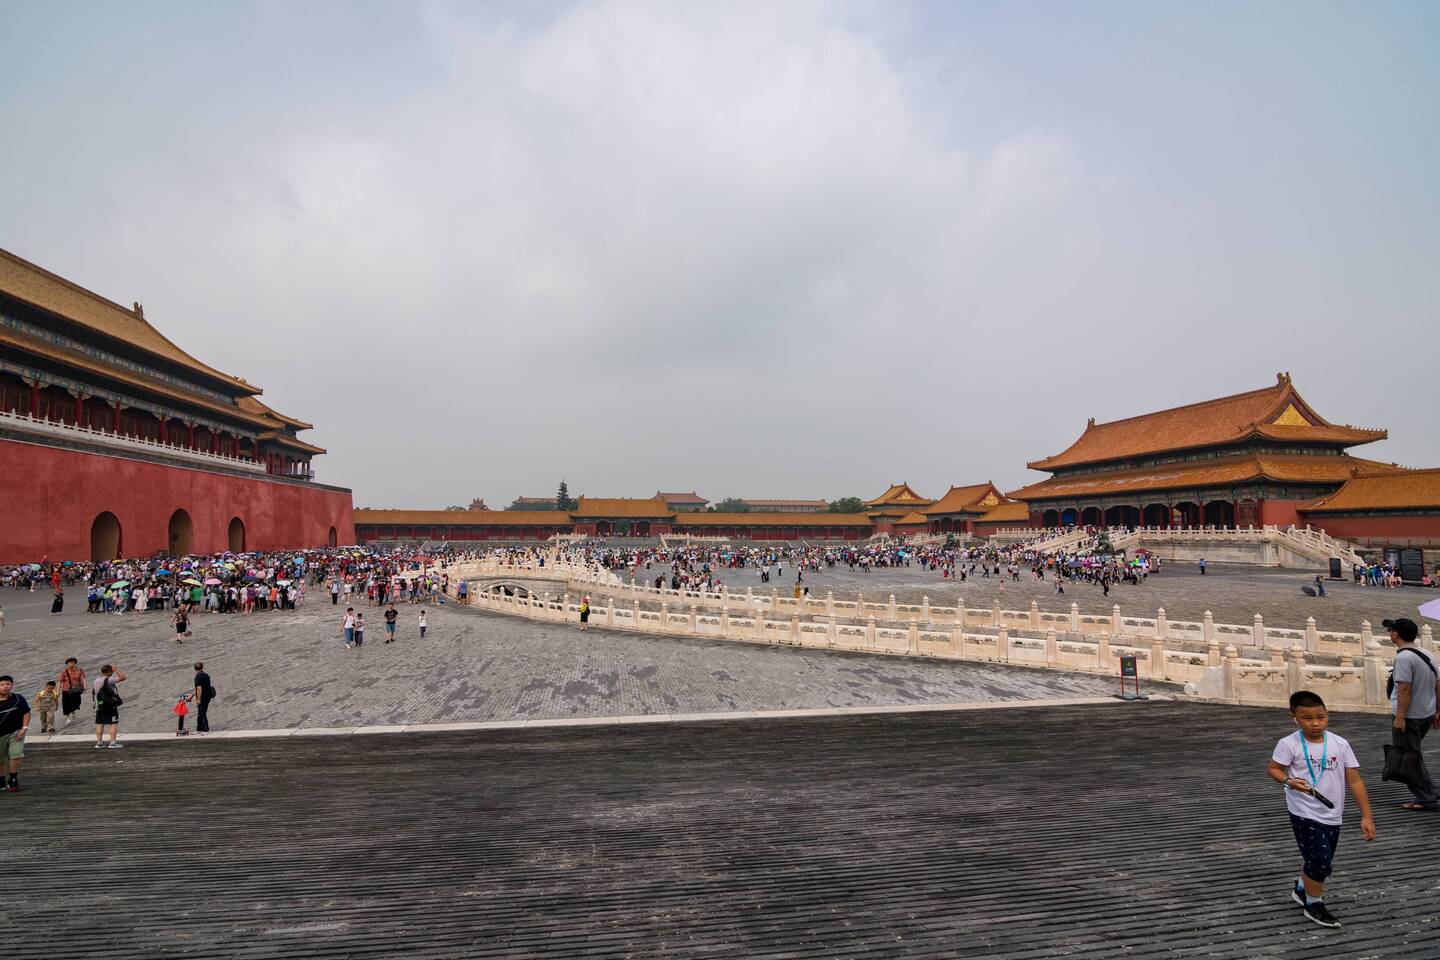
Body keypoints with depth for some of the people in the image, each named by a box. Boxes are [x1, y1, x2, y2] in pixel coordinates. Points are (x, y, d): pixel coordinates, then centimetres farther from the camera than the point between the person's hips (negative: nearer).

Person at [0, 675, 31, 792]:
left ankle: (13, 781, 0)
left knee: (15, 755, -14)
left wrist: (24, 728, -9)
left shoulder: (18, 699, -9)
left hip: (16, 732, -1)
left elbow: (26, 713, 1)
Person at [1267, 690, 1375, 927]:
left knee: (1321, 861, 19)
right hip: (1305, 815, -5)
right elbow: (1274, 769, -4)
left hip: (1332, 816, 5)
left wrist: (1366, 817, -2)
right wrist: (1289, 781, -26)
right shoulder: (1289, 744, -14)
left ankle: (1301, 889, 47)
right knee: (1320, 861, -8)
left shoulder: (1340, 744, -5)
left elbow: (1355, 780, -2)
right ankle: (1314, 904, 17)